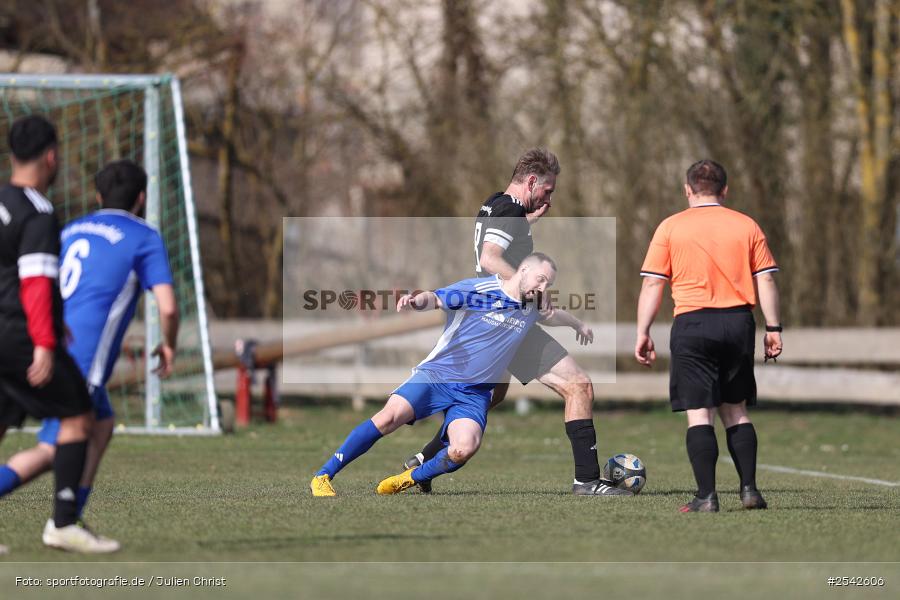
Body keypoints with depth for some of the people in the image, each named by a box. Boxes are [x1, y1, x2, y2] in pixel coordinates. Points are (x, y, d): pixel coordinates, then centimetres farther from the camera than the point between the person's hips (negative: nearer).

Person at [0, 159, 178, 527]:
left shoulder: (71, 230, 21)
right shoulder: (144, 238, 2)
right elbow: (167, 307, -8)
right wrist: (169, 345, 11)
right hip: (83, 358, -7)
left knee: (102, 425, 23)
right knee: (49, 452, -6)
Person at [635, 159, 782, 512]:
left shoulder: (671, 227, 3)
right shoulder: (747, 226, 8)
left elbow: (652, 285, -1)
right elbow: (766, 281, 5)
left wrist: (643, 333, 3)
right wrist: (773, 328, 9)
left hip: (692, 324, -3)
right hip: (738, 322, 3)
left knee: (699, 414, -1)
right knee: (736, 411, 15)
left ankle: (706, 496, -8)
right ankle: (749, 489, 8)